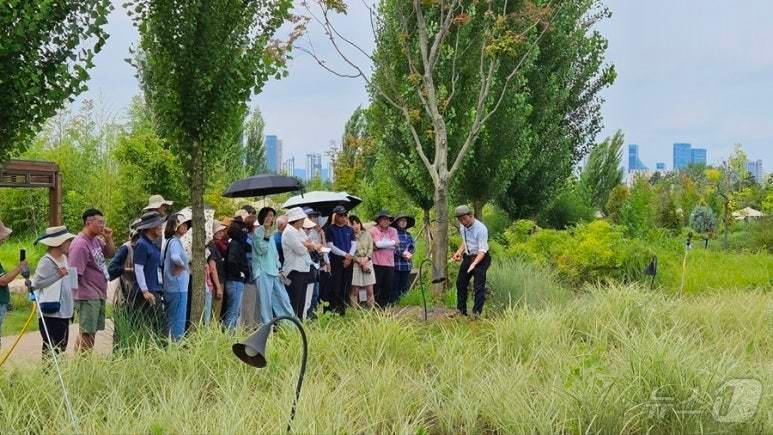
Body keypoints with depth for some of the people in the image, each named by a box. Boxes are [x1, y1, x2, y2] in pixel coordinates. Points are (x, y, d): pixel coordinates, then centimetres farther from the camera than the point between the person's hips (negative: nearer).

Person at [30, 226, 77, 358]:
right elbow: (36, 284, -17)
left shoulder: (64, 259, 12)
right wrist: (57, 276, -20)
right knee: (51, 351, -7)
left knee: (62, 349, 12)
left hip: (64, 313, 8)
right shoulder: (46, 262, -12)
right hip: (51, 314, -8)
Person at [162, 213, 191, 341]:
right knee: (178, 321, -6)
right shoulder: (175, 242, -13)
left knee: (171, 321, 15)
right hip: (178, 287, -10)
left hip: (170, 287, 10)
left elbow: (161, 261, 20)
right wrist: (183, 266, -14)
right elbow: (175, 257, -33)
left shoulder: (170, 241, 15)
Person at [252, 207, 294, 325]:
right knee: (266, 300, -7)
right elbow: (261, 250, -15)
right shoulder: (258, 231, -6)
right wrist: (266, 235, -21)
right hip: (263, 271, -8)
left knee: (282, 297, 7)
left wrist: (279, 268, 16)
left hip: (273, 271, 8)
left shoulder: (271, 232, 18)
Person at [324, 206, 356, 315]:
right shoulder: (330, 229, 0)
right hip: (336, 260, -4)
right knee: (335, 286, -9)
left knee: (346, 286, 5)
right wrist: (345, 254, -11)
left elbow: (353, 244, 10)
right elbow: (330, 246, -7)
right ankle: (333, 308, -5)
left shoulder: (349, 229, 14)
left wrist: (350, 256, -8)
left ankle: (343, 308, 11)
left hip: (348, 261, 4)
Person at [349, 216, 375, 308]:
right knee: (355, 291, -4)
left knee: (370, 290, 1)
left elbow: (370, 248, 6)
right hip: (355, 264, -3)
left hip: (368, 263, 3)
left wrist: (365, 259, -9)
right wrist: (359, 261, -13)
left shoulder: (367, 234, 9)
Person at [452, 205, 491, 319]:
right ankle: (461, 310, 25)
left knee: (479, 286, -10)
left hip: (480, 258, -8)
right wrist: (459, 252, 1)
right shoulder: (462, 227, -2)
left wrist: (474, 264, -41)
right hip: (467, 257, 8)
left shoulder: (481, 229, -25)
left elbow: (482, 250, -28)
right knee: (460, 283, 12)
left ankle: (477, 312, -3)